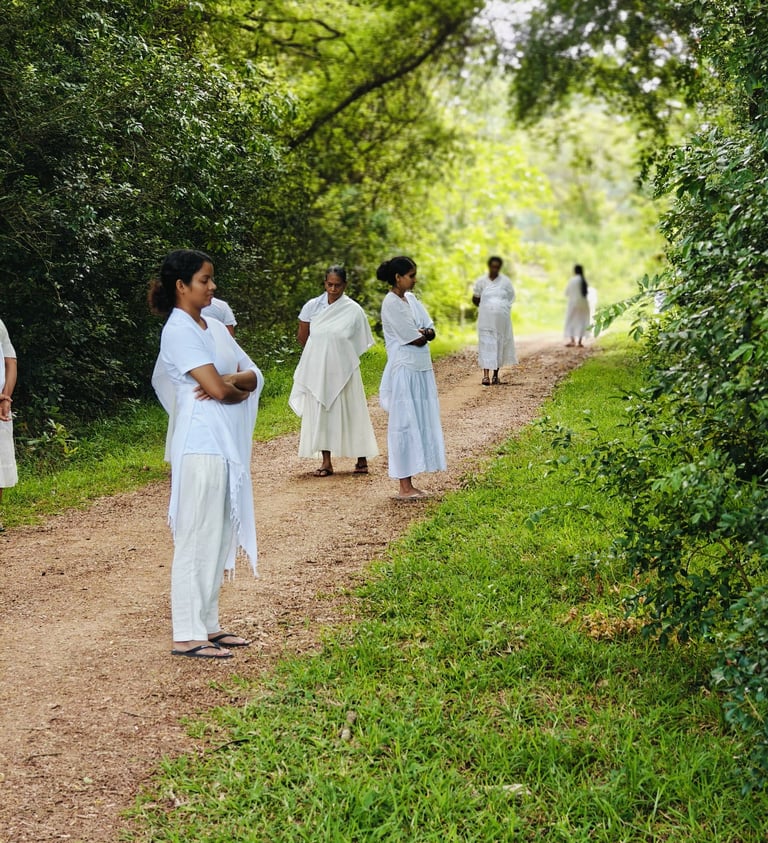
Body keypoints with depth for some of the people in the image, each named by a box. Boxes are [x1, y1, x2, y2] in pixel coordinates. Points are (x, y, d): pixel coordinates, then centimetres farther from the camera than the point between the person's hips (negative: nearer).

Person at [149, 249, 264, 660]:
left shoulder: (215, 328, 15)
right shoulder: (179, 331, -11)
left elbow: (253, 376, 9)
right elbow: (217, 388, -19)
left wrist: (227, 381, -11)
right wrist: (239, 390, 2)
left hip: (227, 445, 9)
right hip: (201, 445, -9)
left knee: (220, 537, 12)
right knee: (197, 539, -5)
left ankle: (207, 624, 20)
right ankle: (188, 635, 0)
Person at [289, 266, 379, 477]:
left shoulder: (354, 310, -5)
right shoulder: (312, 306, 0)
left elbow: (360, 343, 2)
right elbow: (302, 337, 11)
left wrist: (337, 354, 3)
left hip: (343, 370, -2)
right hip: (318, 370, 2)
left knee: (350, 412, 3)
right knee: (321, 413, 4)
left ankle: (362, 459, 14)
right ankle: (326, 463, 10)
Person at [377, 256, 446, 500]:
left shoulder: (411, 298, 12)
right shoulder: (391, 303, -14)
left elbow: (430, 331, 8)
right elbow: (415, 339, -16)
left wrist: (422, 333, -12)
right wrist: (423, 334, 3)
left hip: (420, 369, 9)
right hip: (404, 371, -9)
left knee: (420, 423, 9)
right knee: (405, 425, -5)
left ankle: (410, 484, 14)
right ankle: (404, 487, -1)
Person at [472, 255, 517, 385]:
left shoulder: (506, 281, 2)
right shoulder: (481, 281, 1)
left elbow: (511, 298, 12)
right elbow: (475, 299, 11)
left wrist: (500, 308, 6)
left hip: (501, 319, 1)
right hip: (486, 319, -1)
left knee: (500, 344, 6)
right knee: (486, 344, -9)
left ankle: (496, 374, 16)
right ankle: (486, 374, -17)